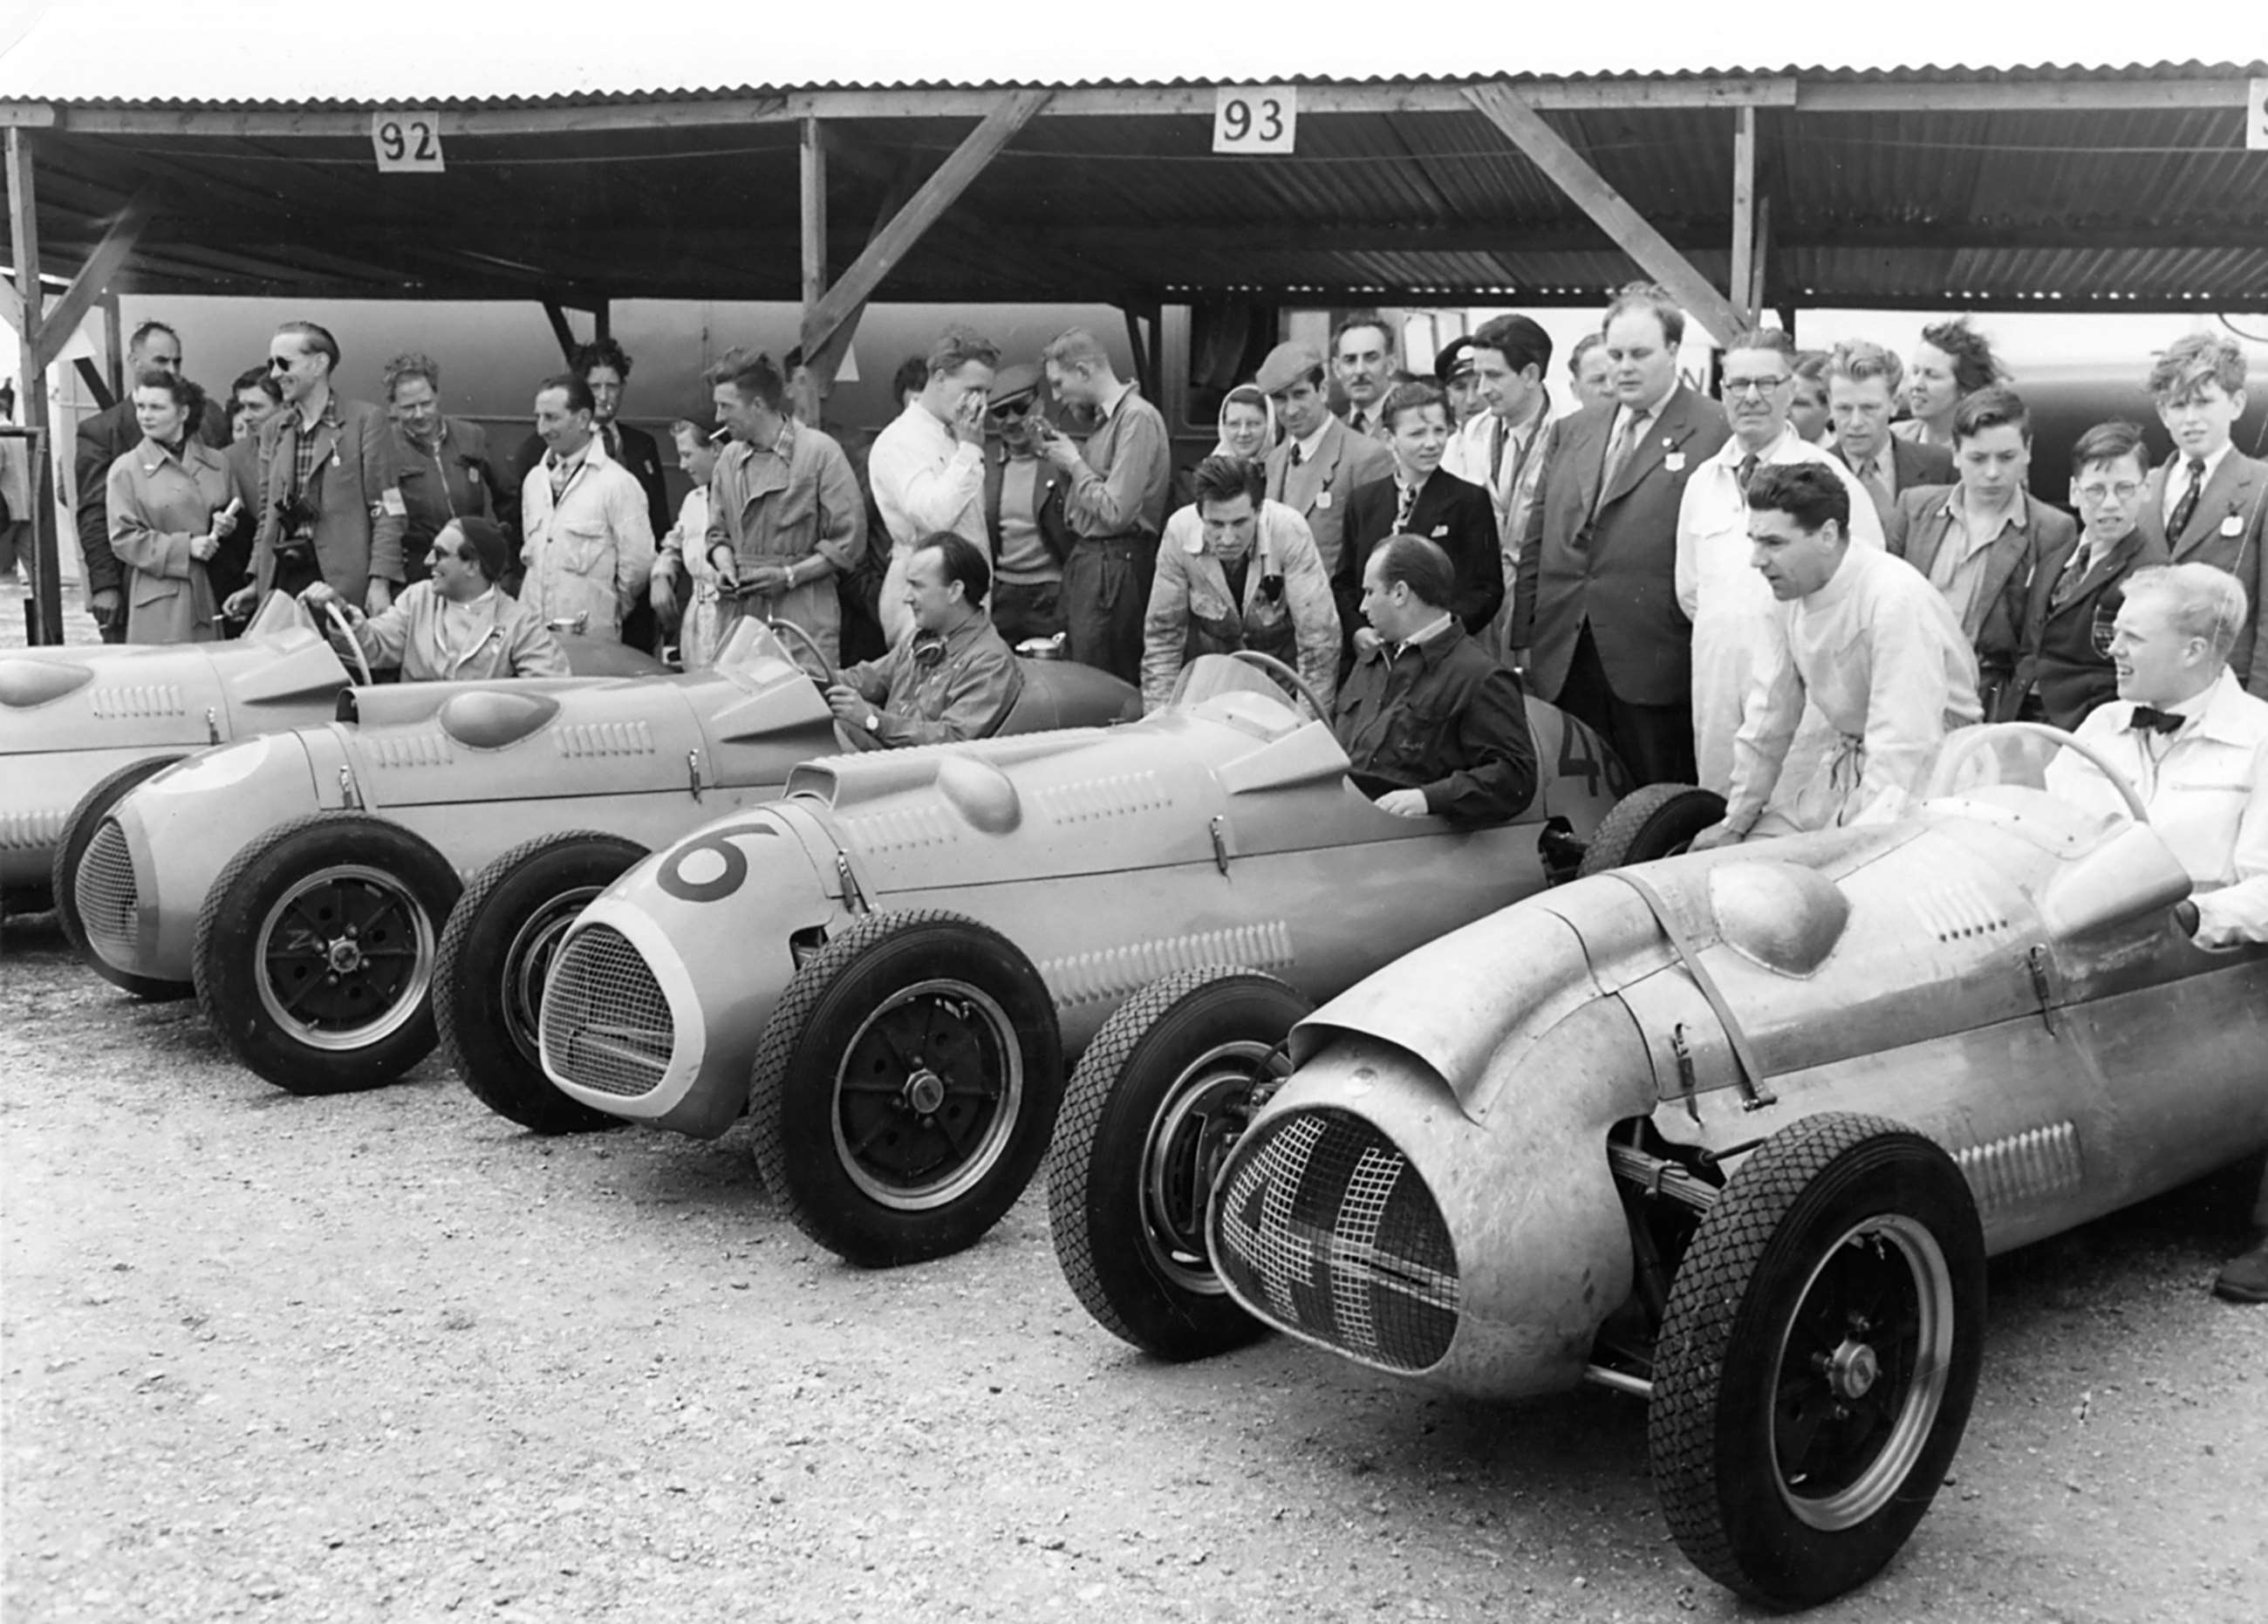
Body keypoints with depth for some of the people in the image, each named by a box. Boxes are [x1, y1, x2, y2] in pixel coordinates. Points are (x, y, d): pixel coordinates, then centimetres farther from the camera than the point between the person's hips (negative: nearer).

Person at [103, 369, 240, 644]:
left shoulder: (216, 463, 12)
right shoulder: (126, 470, 3)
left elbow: (236, 516, 23)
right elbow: (122, 539, -2)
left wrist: (227, 526, -2)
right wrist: (185, 547, -12)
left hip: (214, 597, 3)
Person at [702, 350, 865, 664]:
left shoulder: (820, 451, -4)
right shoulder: (730, 458, 11)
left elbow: (849, 541, -6)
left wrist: (789, 576, -12)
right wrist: (726, 568, 0)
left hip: (805, 618, -4)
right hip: (741, 616, 4)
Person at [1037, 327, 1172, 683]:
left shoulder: (1137, 417, -15)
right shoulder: (1106, 416, 14)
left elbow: (1116, 511, -21)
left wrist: (1074, 463, -9)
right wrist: (1063, 451, 8)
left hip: (1114, 567, -10)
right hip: (1086, 558, 10)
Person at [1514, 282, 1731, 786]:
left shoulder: (1714, 434, -4)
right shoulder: (1572, 431, 15)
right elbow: (1537, 541, 15)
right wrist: (1524, 640, 9)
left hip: (1654, 666, -5)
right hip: (1563, 663, 5)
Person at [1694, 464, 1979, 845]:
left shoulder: (1895, 599, -24)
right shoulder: (1793, 593, -1)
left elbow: (1903, 749, -28)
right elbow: (1769, 717, 8)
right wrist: (1736, 823, 9)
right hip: (1849, 765, 7)